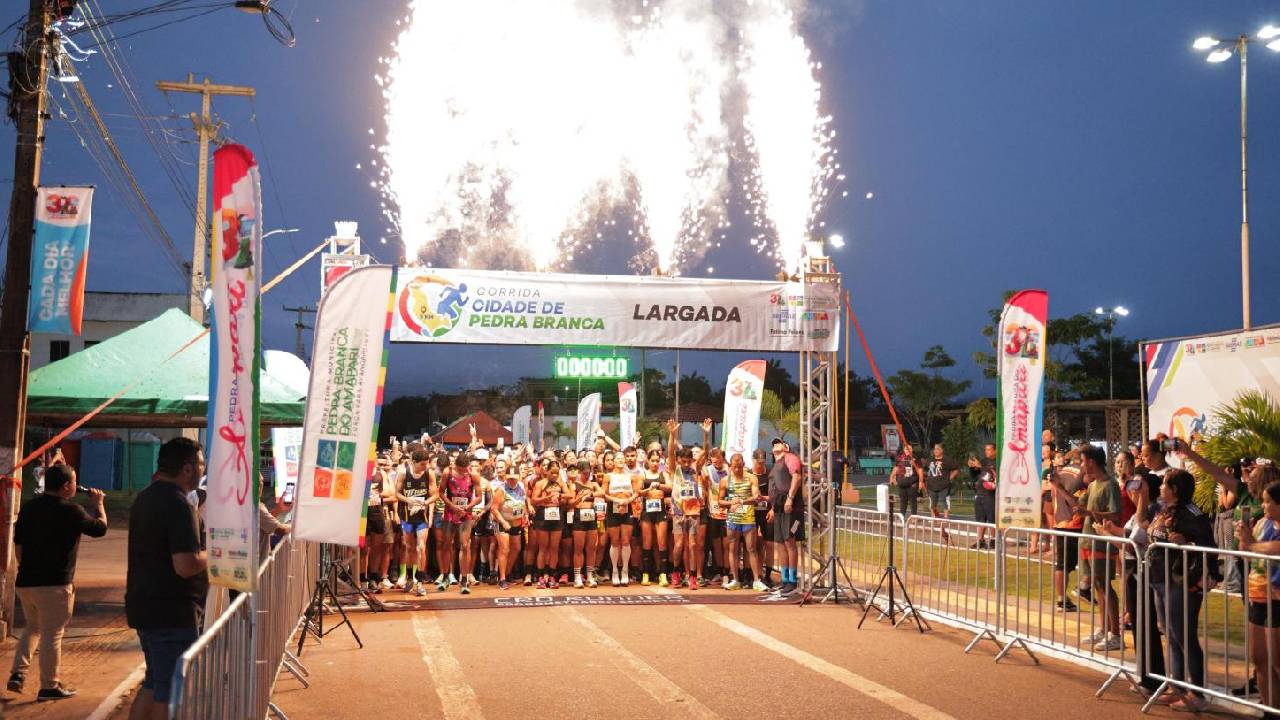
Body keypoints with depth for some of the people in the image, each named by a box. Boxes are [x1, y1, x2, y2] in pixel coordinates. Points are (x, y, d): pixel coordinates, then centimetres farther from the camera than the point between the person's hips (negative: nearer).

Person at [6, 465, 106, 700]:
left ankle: (17, 673, 14)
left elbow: (18, 543, 13)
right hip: (55, 583, -7)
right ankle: (49, 687, 7)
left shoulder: (28, 506, 7)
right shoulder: (70, 510, -13)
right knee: (51, 634, 1)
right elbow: (100, 528, -2)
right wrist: (98, 503, 13)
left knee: (32, 627, 24)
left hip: (25, 581, 7)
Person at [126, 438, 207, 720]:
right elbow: (186, 566, -28)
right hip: (171, 612, -9)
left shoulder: (145, 497, 10)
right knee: (171, 690, 1)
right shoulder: (179, 504, -20)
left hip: (142, 605, 9)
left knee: (154, 681, 20)